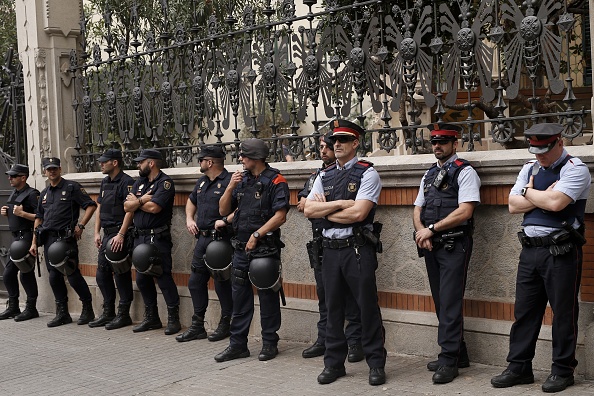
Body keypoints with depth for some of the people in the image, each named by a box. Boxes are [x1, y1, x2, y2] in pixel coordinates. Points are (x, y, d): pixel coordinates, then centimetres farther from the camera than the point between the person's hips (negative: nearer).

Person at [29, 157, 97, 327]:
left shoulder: (72, 187, -2)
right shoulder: (45, 193, 18)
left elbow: (91, 206, -7)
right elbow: (38, 218, 21)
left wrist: (80, 225, -13)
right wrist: (34, 242, 18)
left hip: (66, 238, -7)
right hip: (48, 239, 7)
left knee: (72, 274, -8)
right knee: (54, 277, 6)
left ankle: (87, 310, 5)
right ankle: (62, 313, 14)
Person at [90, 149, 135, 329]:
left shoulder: (126, 182, -11)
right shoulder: (105, 182, 16)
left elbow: (129, 210, -18)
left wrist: (121, 235, -23)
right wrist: (97, 233, 12)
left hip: (120, 235, -9)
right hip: (107, 234, 9)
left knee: (121, 274, -4)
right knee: (102, 273, 11)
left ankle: (123, 315, 5)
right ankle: (108, 313, 21)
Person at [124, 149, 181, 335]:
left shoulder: (165, 182, -8)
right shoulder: (140, 182, 16)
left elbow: (154, 207, -20)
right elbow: (127, 206, 8)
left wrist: (136, 201, -3)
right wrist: (142, 200, -11)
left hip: (158, 238, -8)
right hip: (140, 237, 8)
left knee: (163, 277, -7)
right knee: (142, 278, 11)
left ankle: (173, 318, 1)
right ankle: (151, 318, 22)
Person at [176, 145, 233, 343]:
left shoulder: (229, 182, -13)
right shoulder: (202, 182, 16)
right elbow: (191, 201, 32)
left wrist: (226, 220, -24)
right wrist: (189, 219, 17)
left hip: (220, 239, -9)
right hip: (202, 238, 9)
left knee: (222, 283, 0)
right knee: (196, 282, 11)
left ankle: (225, 325, 14)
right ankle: (197, 326, 21)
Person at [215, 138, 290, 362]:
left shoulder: (275, 181, -8)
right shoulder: (242, 180, 13)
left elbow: (280, 216, -15)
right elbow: (224, 211, 12)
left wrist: (256, 235, -16)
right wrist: (230, 188, -3)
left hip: (265, 248, -6)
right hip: (241, 248, 7)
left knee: (267, 296, 3)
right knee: (240, 296, 10)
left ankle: (269, 343, 14)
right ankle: (238, 344, 18)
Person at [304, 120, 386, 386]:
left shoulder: (367, 173, -5)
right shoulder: (324, 176, 12)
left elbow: (359, 213, -17)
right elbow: (308, 210, 1)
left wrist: (324, 210, -6)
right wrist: (340, 204, -10)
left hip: (358, 248, -5)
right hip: (331, 249, 6)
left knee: (368, 306, 0)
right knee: (333, 307, 12)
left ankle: (376, 363, 12)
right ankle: (334, 363, 22)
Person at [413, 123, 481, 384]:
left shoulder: (464, 172, -6)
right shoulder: (429, 174, 17)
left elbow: (465, 211, -17)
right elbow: (418, 209, 17)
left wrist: (431, 229, -16)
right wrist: (421, 231, -4)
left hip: (454, 245, -8)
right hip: (431, 245, 8)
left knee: (449, 303, -7)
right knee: (440, 301, 12)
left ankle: (449, 360, 0)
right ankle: (458, 354, 23)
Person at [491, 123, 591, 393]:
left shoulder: (575, 169, -6)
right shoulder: (529, 169, 14)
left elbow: (555, 203, -21)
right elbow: (514, 206, 4)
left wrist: (528, 192, -4)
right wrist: (544, 195, -9)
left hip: (561, 251, -6)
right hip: (530, 249, 6)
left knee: (563, 313, 2)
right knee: (524, 310, 9)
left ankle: (562, 371, 13)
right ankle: (519, 368, 18)